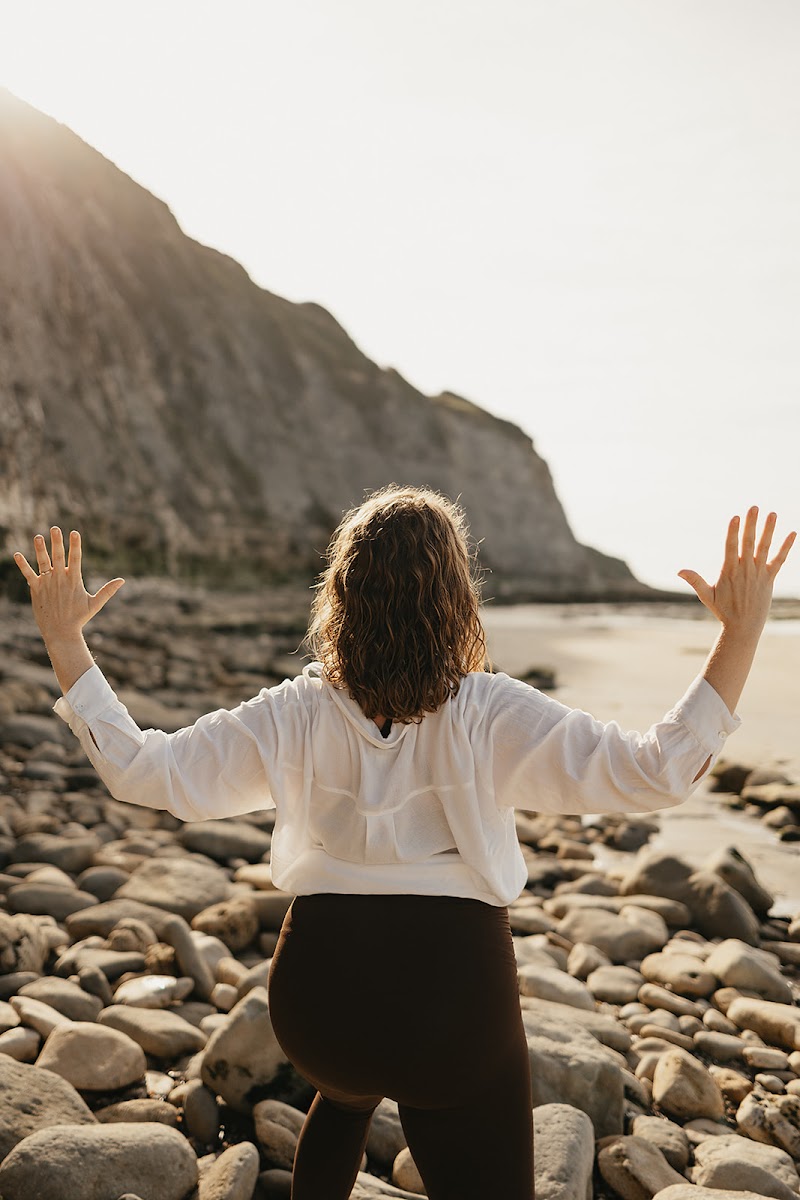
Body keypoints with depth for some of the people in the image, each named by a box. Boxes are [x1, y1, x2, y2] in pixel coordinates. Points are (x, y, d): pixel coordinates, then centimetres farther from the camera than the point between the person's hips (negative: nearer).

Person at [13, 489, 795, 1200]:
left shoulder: (294, 718, -8)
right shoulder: (490, 717, -16)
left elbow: (142, 769, -6)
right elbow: (656, 773, -19)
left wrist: (64, 639, 1)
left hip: (316, 996, 4)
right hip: (455, 989, -3)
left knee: (343, 1094, 38)